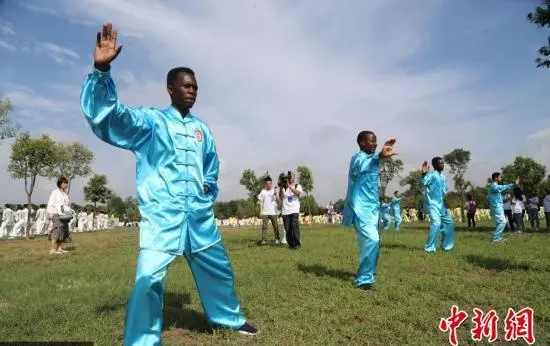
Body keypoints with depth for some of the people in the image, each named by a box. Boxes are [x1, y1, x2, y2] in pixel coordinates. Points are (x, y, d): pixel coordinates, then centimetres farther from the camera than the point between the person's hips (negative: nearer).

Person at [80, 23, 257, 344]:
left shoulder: (202, 128, 12)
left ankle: (231, 318, 42)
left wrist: (209, 186, 10)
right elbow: (108, 116, -19)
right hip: (162, 215, -5)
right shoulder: (150, 120, -3)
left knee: (219, 270, 17)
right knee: (148, 279, -16)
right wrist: (102, 71, -34)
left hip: (200, 214, 5)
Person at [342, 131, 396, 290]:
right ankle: (364, 279, -8)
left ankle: (367, 274, 26)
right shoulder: (358, 157, -12)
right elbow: (360, 167, -36)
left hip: (372, 207, 9)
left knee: (372, 241, 11)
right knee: (371, 240, -18)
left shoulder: (372, 158, 15)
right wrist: (379, 156, -52)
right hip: (361, 207, -9)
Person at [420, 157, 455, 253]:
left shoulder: (443, 177, 14)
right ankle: (429, 247, -13)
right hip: (432, 204, -9)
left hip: (441, 204, 9)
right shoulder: (431, 174, -13)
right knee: (436, 223, -23)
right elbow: (423, 181, -33)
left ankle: (446, 245, 28)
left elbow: (445, 190, 24)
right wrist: (423, 174, -54)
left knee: (449, 222, 13)